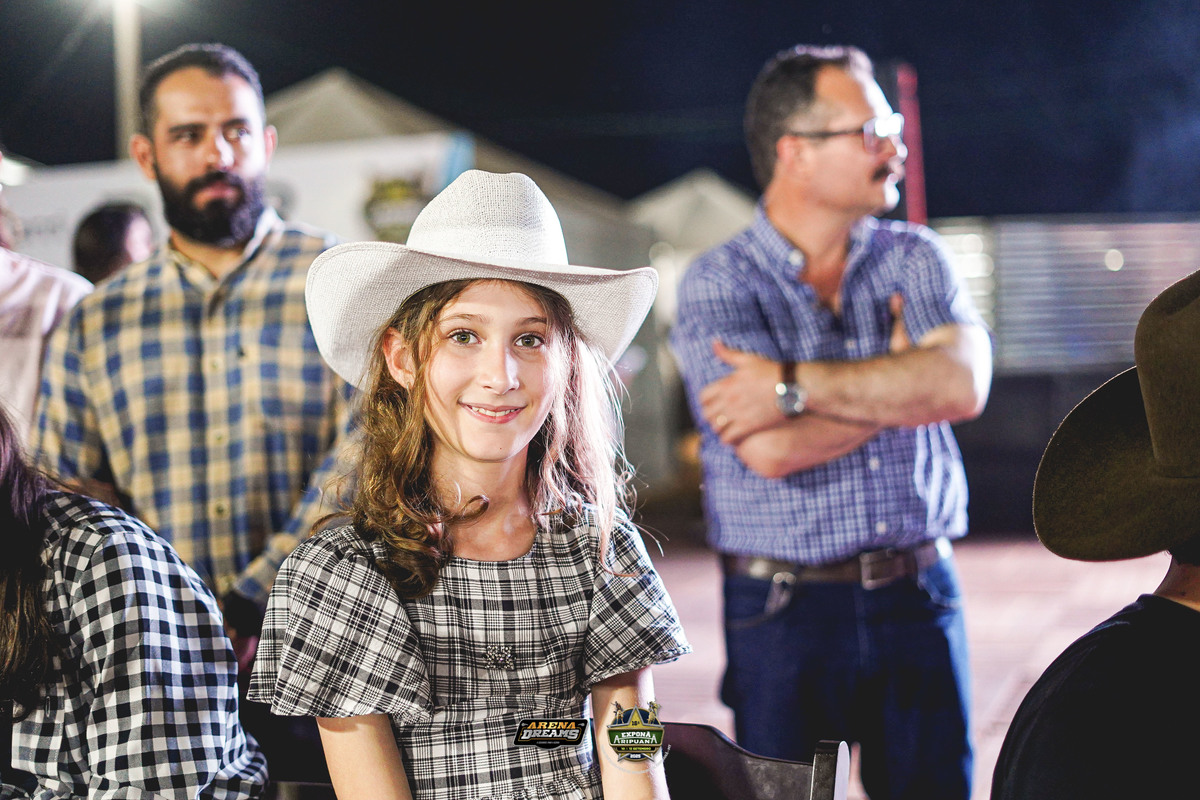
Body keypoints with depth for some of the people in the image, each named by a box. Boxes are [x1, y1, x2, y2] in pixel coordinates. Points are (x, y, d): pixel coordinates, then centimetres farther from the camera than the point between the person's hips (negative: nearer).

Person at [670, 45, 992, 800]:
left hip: (918, 597, 3)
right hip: (784, 614, -3)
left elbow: (963, 386, -14)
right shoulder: (717, 284, -6)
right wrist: (903, 380, -8)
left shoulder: (917, 259, 6)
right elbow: (774, 452, -19)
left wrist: (793, 388, -18)